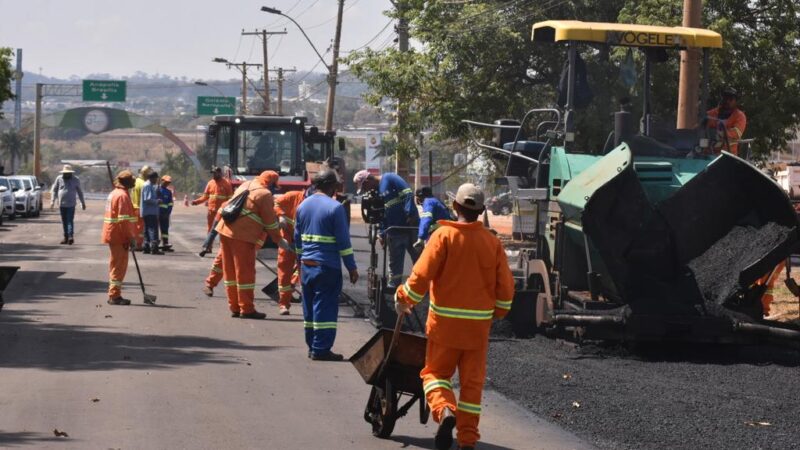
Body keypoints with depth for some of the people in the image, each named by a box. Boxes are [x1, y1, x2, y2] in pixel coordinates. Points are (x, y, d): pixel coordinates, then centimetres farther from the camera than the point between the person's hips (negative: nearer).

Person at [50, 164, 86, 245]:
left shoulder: (75, 180, 4)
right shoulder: (59, 179, 5)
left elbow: (79, 192, 13)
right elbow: (54, 190, 10)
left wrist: (83, 203, 16)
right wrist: (52, 201, 2)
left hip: (71, 204, -2)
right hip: (61, 204, 2)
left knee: (70, 220, -12)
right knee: (64, 221, 6)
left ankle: (70, 236, -20)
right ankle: (66, 237, 13)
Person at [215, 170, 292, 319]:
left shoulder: (245, 186, 18)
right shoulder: (264, 194, -7)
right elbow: (270, 221, -6)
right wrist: (279, 241, 5)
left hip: (225, 230, 8)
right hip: (242, 235, -8)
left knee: (230, 271, 12)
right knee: (245, 272, -1)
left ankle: (234, 307, 19)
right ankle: (246, 309, 2)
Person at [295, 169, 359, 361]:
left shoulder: (303, 206, 10)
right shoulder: (335, 207, -11)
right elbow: (343, 241, -11)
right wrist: (352, 268, -5)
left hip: (306, 266, 7)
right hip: (327, 266, -7)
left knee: (309, 307, 13)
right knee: (326, 307, -4)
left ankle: (312, 346, 18)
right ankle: (321, 349, -5)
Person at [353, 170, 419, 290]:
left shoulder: (389, 179, -9)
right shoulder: (377, 191, 14)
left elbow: (408, 193, -18)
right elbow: (381, 214, 19)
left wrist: (410, 214, -25)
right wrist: (381, 232, 11)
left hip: (410, 225, -7)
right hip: (394, 230, 8)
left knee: (418, 257, 3)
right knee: (395, 260, 11)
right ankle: (393, 285, 18)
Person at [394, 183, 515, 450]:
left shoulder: (444, 235, -9)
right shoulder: (493, 242, -1)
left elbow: (422, 274, -14)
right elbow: (506, 286, 1)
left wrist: (404, 298, 1)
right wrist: (499, 311, 19)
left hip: (445, 321, -2)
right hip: (479, 323, 2)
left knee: (436, 372, 11)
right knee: (472, 381, 11)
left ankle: (444, 411, -18)